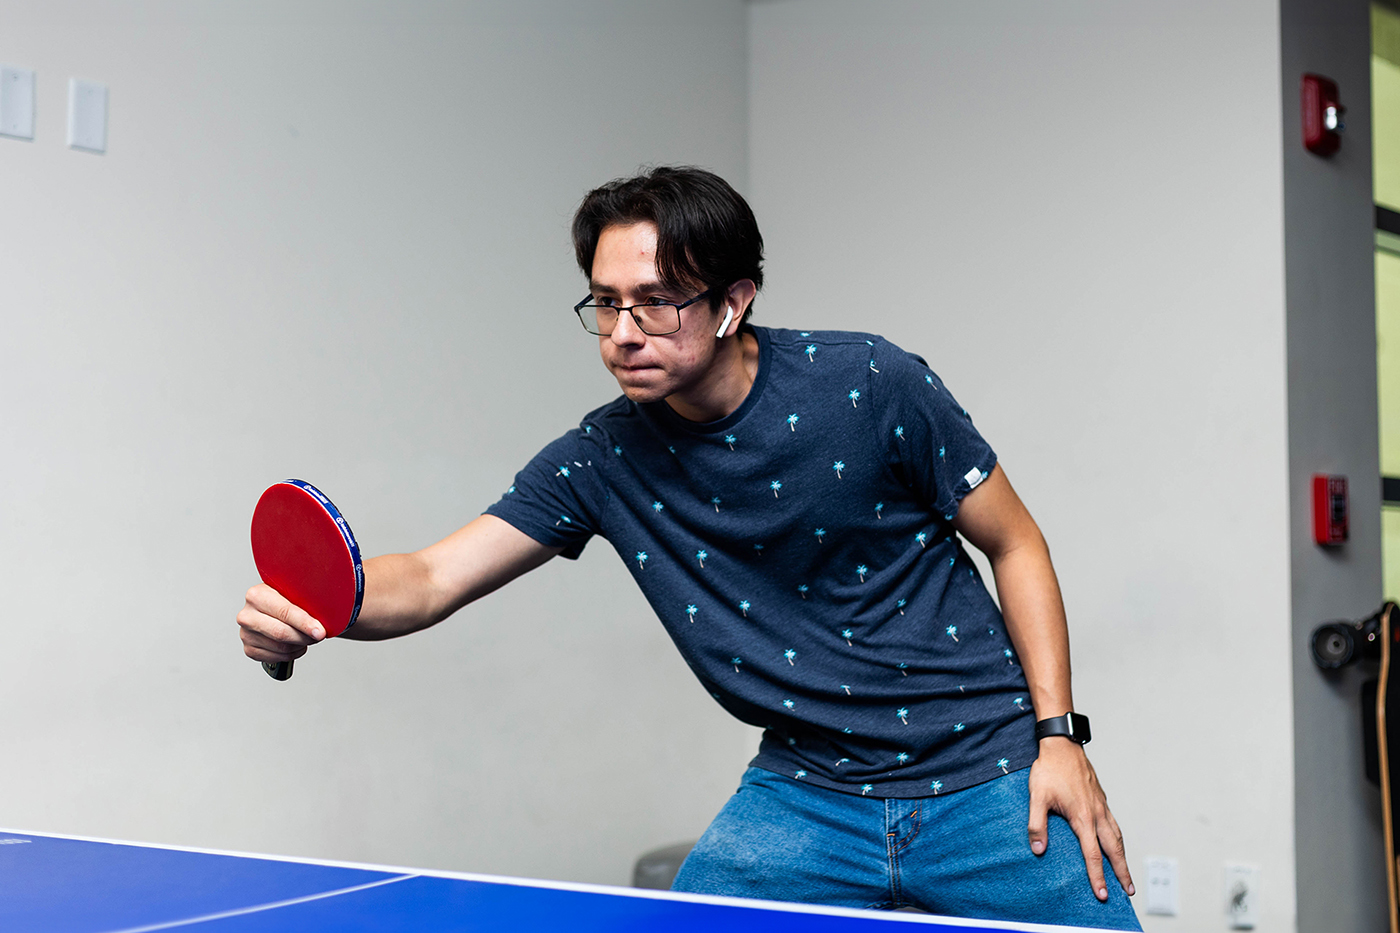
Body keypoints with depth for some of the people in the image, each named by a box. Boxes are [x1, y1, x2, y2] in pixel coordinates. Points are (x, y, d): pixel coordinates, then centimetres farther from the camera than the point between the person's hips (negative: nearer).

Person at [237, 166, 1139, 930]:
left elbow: (1016, 545, -4)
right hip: (806, 792, 2)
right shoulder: (604, 459, -8)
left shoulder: (868, 384, -15)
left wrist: (1059, 733, -10)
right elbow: (434, 578, -12)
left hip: (985, 775, -2)